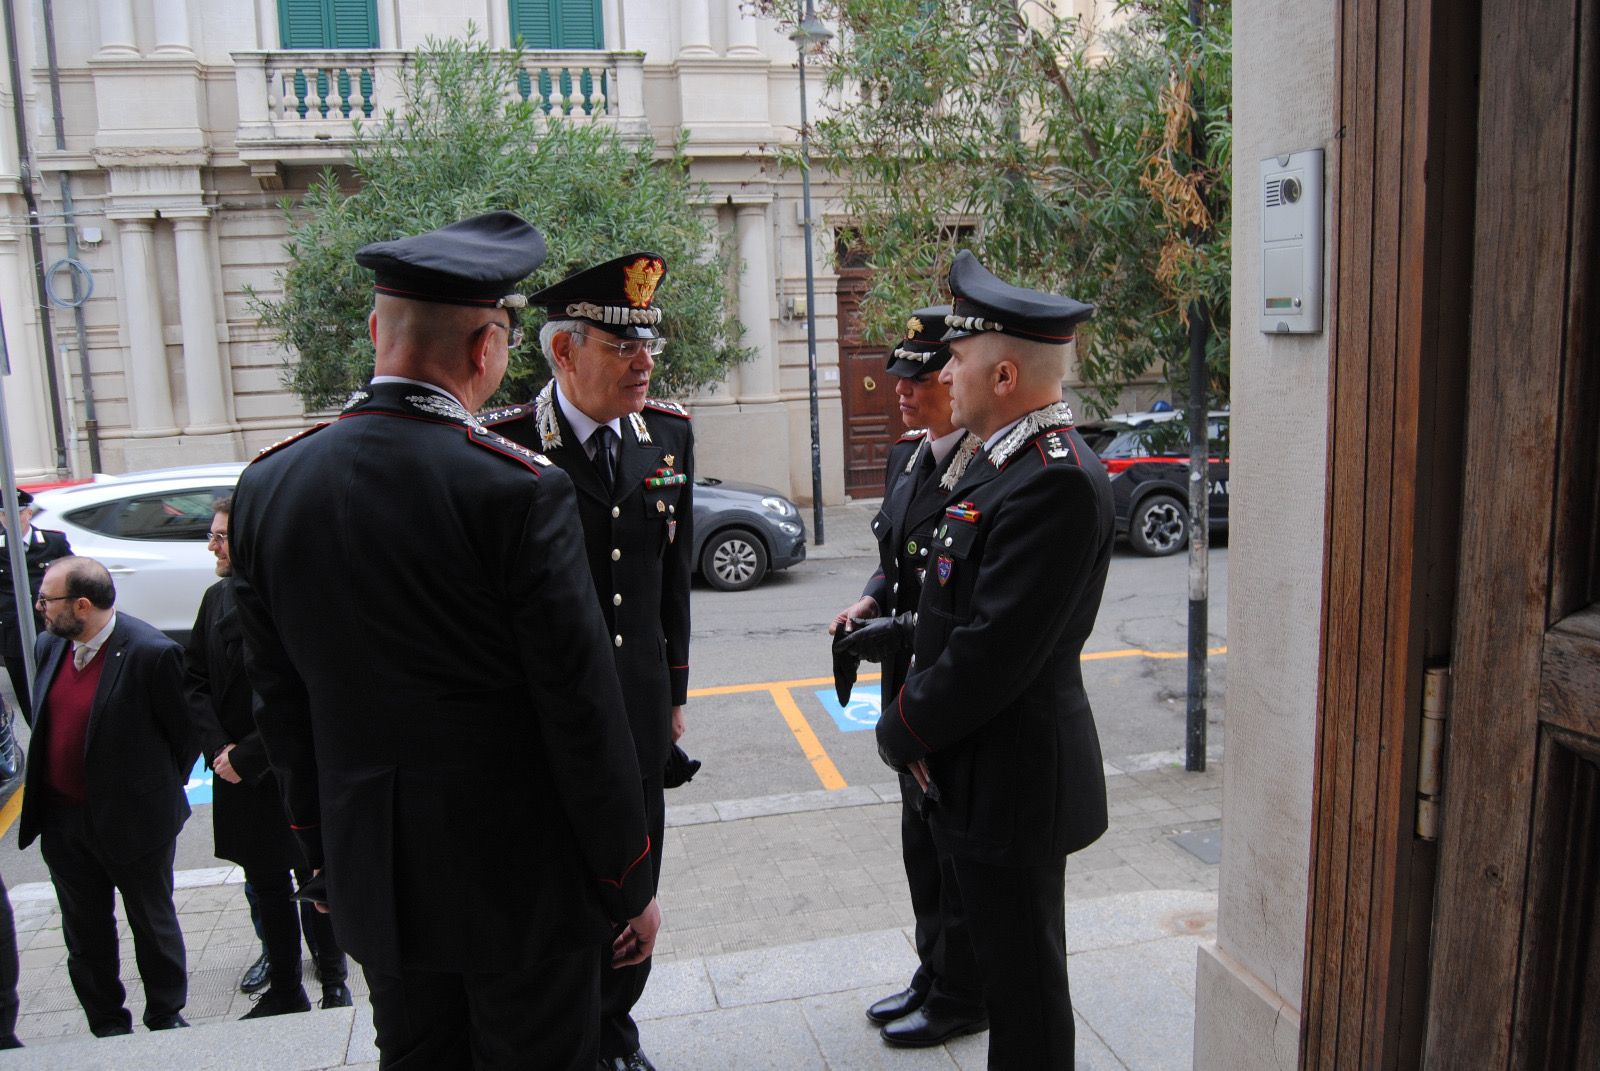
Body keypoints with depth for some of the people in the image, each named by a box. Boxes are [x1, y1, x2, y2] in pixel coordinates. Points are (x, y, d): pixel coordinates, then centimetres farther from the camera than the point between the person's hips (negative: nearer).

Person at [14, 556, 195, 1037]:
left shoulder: (151, 653, -22)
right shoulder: (48, 645, -1)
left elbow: (185, 733, -13)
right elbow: (44, 722, 13)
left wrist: (160, 793, -3)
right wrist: (42, 797, 11)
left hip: (133, 820, -6)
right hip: (62, 819, 6)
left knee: (153, 925, 13)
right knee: (85, 933, 18)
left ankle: (166, 1017, 31)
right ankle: (107, 1026, 35)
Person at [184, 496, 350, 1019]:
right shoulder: (217, 598, 3)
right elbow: (193, 680, 5)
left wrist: (247, 757, -16)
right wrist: (218, 747, -8)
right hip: (239, 775, 6)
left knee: (315, 878, 10)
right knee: (265, 882, 16)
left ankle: (333, 978, 29)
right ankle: (283, 990, 31)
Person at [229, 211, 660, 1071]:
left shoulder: (267, 485, -2)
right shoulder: (519, 488, -20)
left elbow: (279, 705, 6)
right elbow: (581, 709, -16)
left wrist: (324, 857, 18)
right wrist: (630, 883, -4)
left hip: (370, 879, 6)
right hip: (520, 876, -5)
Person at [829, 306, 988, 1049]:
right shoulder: (905, 457, 8)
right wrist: (870, 603, 0)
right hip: (912, 680, 9)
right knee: (922, 834, 20)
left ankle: (962, 996, 27)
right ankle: (934, 975, 38)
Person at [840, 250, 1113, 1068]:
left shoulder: (1057, 481, -25)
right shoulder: (1012, 459, 9)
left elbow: (996, 649, -26)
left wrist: (902, 730, -14)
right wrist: (906, 630, 10)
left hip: (1013, 777, -10)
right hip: (991, 764, 10)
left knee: (1024, 977, 9)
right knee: (1006, 961, 24)